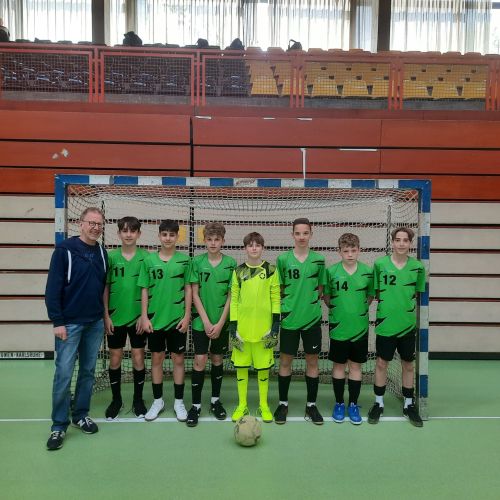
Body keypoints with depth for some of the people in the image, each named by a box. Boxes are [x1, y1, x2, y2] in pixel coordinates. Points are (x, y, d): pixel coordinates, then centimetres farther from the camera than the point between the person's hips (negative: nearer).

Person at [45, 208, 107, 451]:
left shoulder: (102, 253, 6)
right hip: (70, 323, -5)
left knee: (88, 371, 12)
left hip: (96, 323, 5)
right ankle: (59, 425, 12)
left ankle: (81, 415, 27)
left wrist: (104, 315, 9)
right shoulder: (64, 249, -9)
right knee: (64, 374, -1)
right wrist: (57, 321, -14)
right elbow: (53, 288, -11)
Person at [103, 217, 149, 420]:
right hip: (115, 317, 1)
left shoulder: (145, 257, -4)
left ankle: (138, 399, 25)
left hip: (137, 317, -1)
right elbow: (105, 288, 1)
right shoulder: (111, 256, -1)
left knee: (138, 359, 7)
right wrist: (106, 316, -3)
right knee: (115, 359, 9)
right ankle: (116, 399, 28)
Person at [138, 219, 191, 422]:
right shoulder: (149, 260, 1)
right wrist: (144, 317, -2)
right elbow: (145, 290, 3)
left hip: (177, 318, -1)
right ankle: (158, 400, 25)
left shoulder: (184, 260, -2)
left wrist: (187, 316, -4)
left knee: (178, 359, 7)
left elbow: (188, 289, 0)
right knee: (156, 358, 10)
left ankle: (179, 401, 21)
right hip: (155, 318, 1)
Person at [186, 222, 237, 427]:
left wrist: (220, 323, -7)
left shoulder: (230, 263, -3)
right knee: (200, 360, -2)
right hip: (201, 321, -1)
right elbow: (195, 294, -3)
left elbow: (231, 295, -2)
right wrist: (206, 321, -9)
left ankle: (215, 400, 26)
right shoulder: (197, 262, -4)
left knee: (217, 360, 11)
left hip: (222, 322, 1)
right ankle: (196, 405, 10)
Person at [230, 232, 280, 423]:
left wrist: (276, 324, -5)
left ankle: (263, 405, 23)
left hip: (264, 327, -1)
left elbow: (275, 298, 1)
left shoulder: (271, 270, 1)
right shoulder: (238, 271, 4)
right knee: (241, 365, 7)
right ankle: (242, 405, 22)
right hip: (242, 327, 1)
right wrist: (232, 325, 0)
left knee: (264, 366, 7)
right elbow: (233, 299, 5)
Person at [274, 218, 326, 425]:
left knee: (312, 361, 9)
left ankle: (311, 405, 24)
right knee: (285, 361, 7)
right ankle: (283, 404, 24)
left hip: (312, 317, 1)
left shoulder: (318, 259, 1)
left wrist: (312, 304, 0)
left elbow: (320, 288, 9)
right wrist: (286, 306, -2)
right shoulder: (283, 259, -1)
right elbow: (279, 289, 5)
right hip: (289, 317, -1)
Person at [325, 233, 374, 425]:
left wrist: (360, 309, 2)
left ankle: (353, 405, 24)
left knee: (356, 366, 10)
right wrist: (336, 310, -1)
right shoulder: (331, 271, -7)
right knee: (339, 366, 10)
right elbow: (326, 295, 4)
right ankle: (339, 404, 25)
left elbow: (371, 295, 8)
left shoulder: (368, 271, -4)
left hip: (360, 328, 1)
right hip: (338, 328, -1)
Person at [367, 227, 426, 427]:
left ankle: (409, 405, 30)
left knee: (408, 365, 13)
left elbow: (419, 294, 9)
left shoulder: (418, 267, -2)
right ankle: (378, 403, 24)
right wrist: (385, 306, -5)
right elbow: (375, 292, 3)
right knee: (381, 363, 8)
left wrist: (410, 308, 2)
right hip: (385, 324, -1)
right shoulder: (380, 264, -6)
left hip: (408, 325, 2)